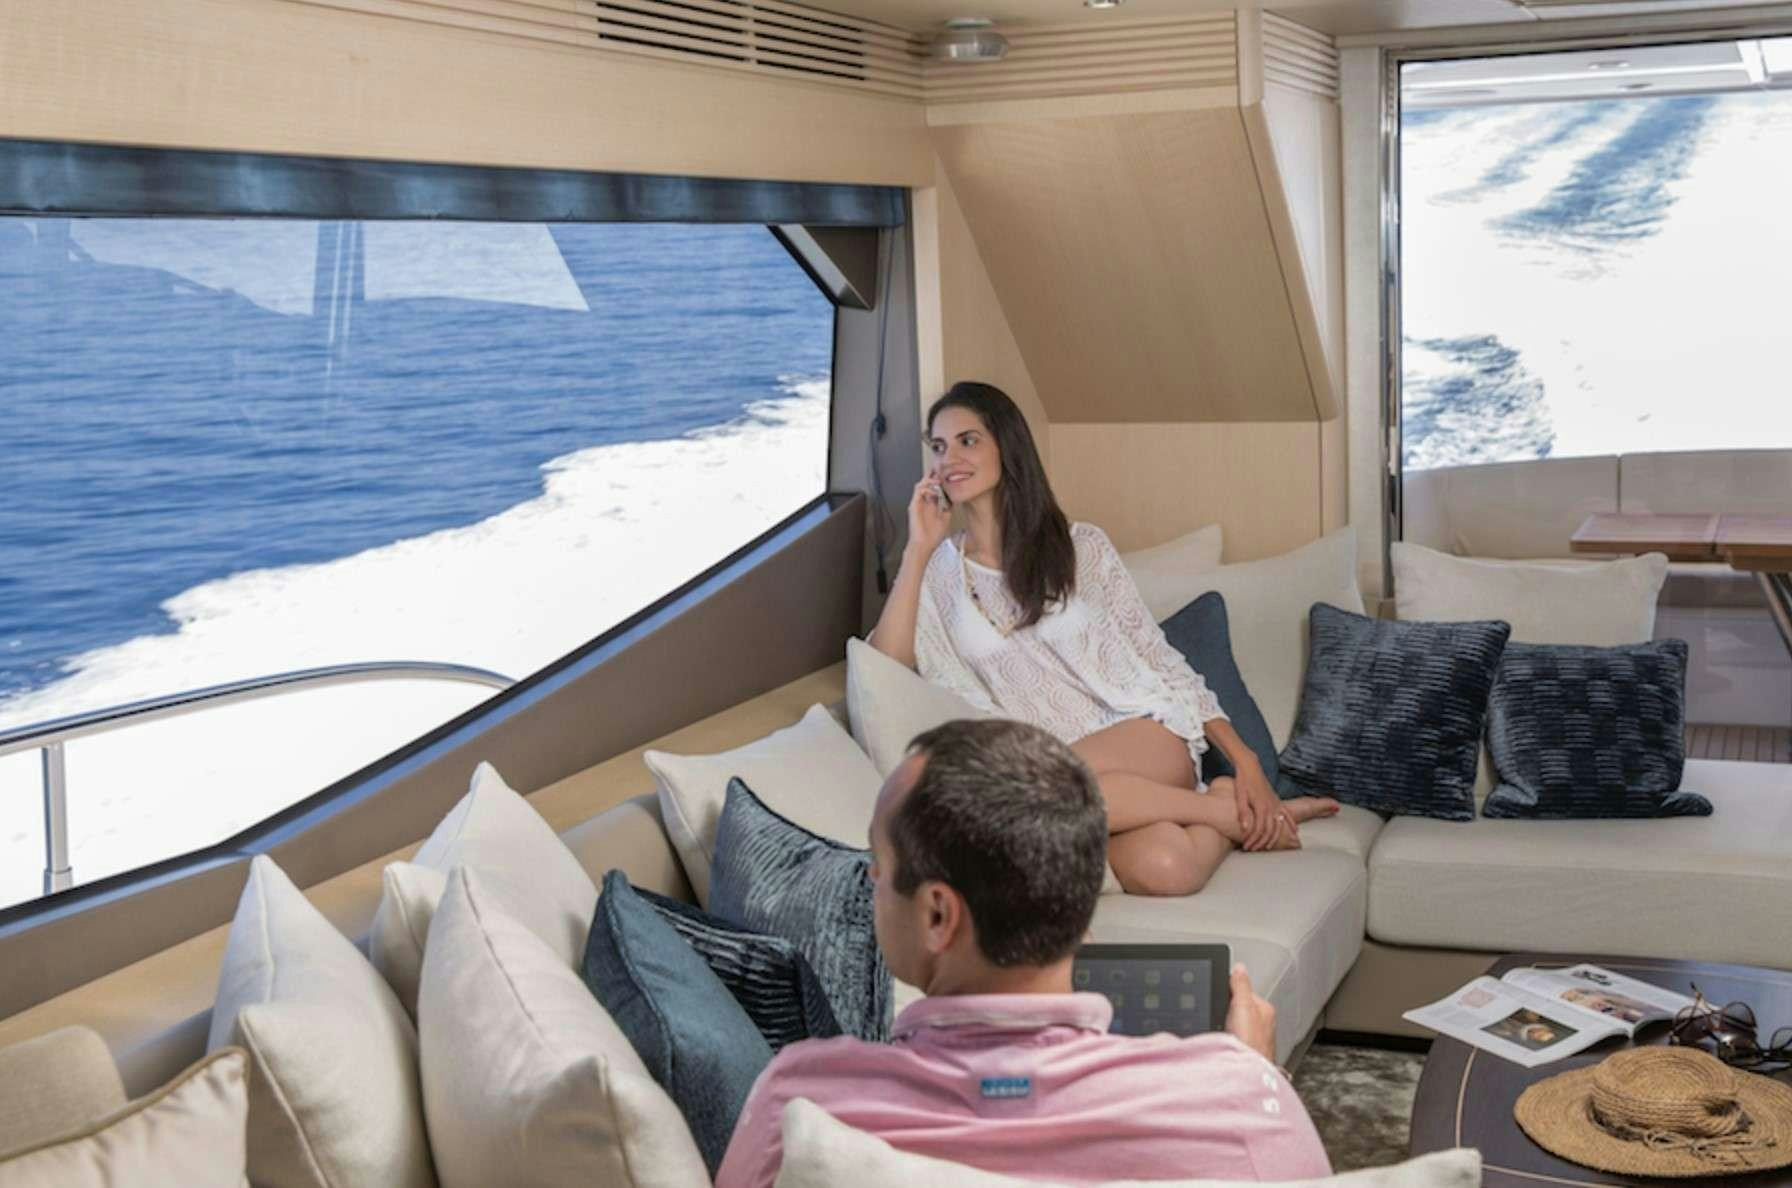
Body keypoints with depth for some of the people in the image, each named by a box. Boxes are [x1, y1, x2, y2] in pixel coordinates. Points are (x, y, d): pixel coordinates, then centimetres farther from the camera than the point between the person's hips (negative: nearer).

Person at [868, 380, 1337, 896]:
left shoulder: (1080, 546, 8)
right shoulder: (938, 572, 11)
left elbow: (1157, 657, 8)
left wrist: (1244, 759, 0)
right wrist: (917, 549, -4)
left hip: (1149, 738, 1)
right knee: (1160, 868, -37)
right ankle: (1223, 815, -5)